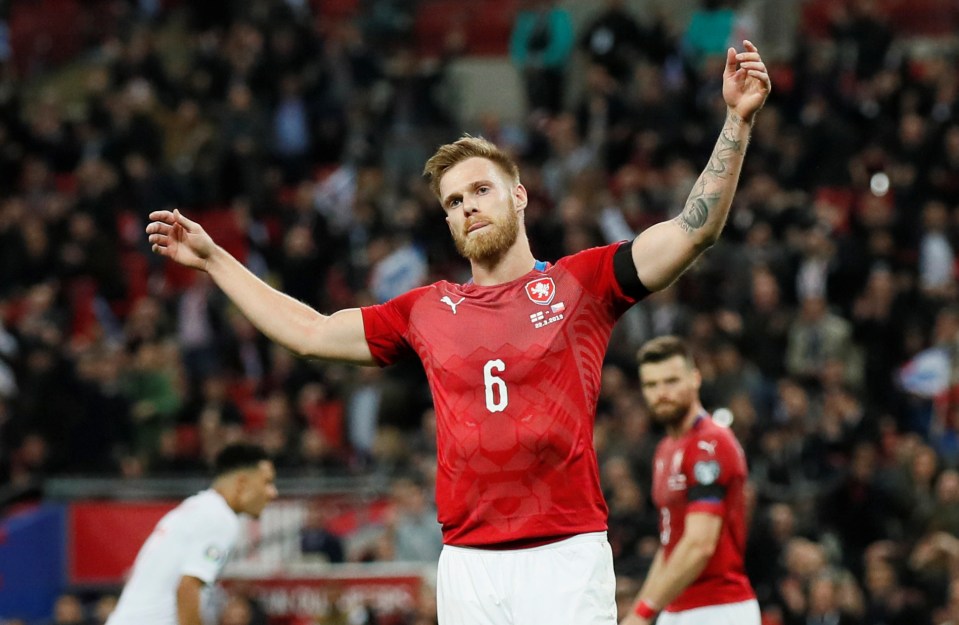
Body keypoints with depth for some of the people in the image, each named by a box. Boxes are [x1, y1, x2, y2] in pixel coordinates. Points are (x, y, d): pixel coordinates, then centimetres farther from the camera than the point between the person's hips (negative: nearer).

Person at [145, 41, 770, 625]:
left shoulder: (580, 283, 5)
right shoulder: (427, 310, 16)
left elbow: (694, 230, -2)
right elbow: (309, 332, 24)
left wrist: (737, 120, -11)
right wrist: (212, 257, 26)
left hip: (566, 554, -3)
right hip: (467, 564, 4)